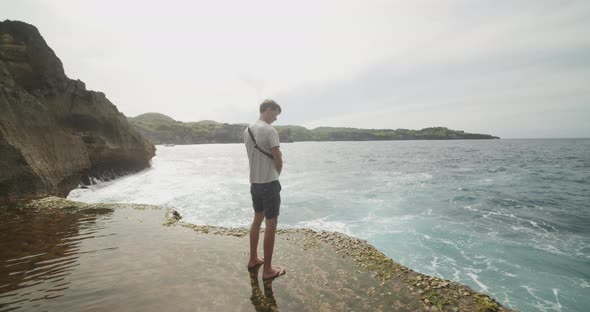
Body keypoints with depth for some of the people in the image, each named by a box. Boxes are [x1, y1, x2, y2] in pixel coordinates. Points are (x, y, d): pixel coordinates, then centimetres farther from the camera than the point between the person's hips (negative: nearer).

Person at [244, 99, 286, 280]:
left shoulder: (247, 130, 9)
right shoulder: (269, 131, -16)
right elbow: (278, 160, -14)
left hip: (254, 182, 8)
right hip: (269, 183, -8)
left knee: (257, 219, 20)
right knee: (271, 224, 0)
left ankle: (253, 259, 32)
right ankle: (268, 270, 9)